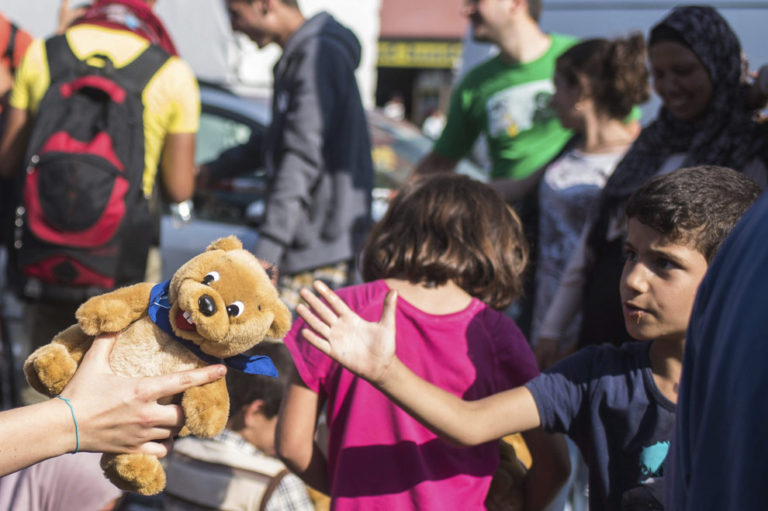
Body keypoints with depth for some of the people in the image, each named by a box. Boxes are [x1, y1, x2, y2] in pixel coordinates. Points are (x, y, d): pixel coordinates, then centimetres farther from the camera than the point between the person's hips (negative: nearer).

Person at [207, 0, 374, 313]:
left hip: (322, 252, -10)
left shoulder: (320, 55, -15)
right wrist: (215, 169, 45)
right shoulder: (297, 56, 18)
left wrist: (267, 250, -27)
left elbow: (303, 160, -23)